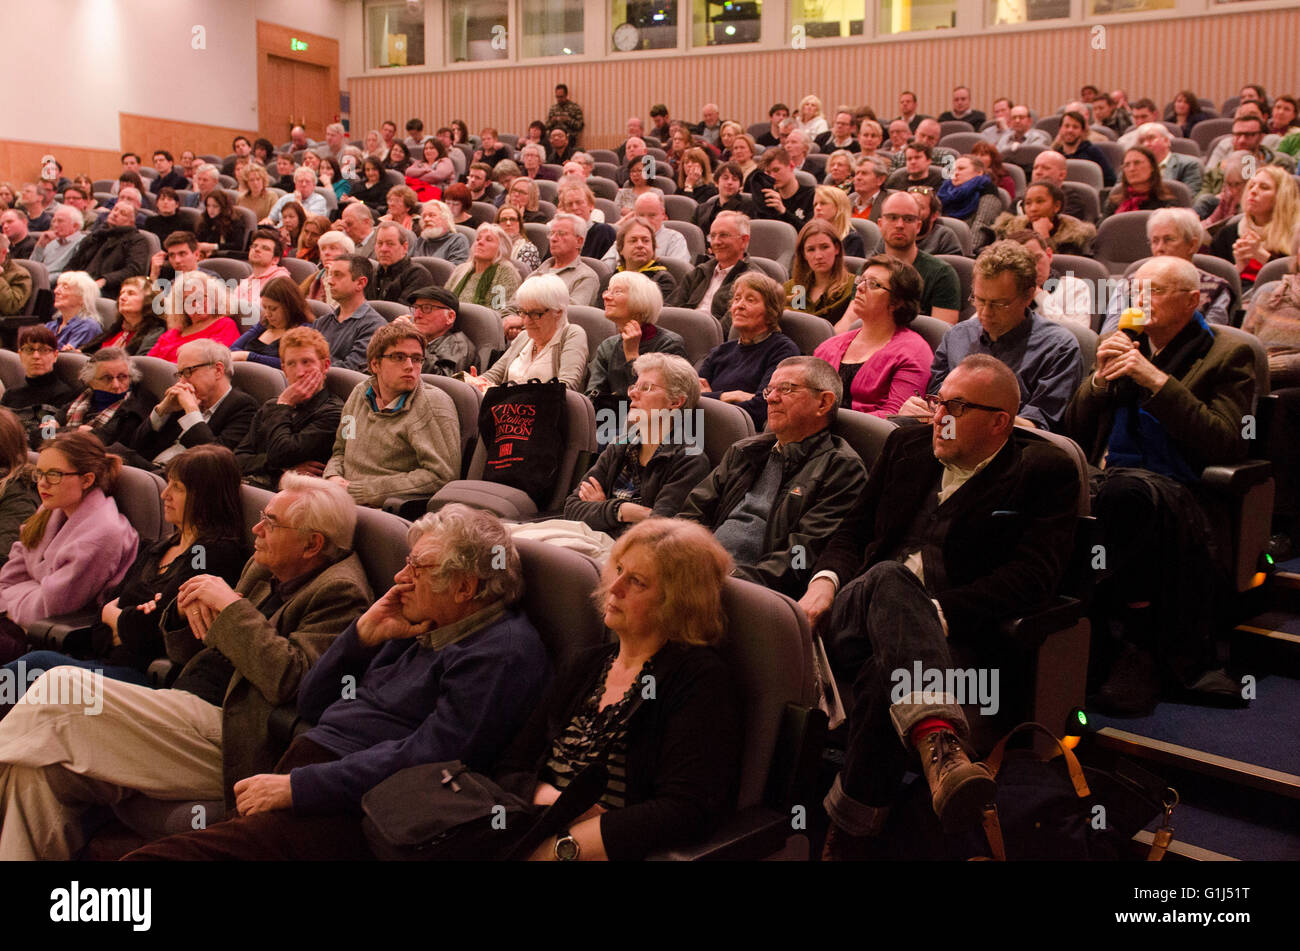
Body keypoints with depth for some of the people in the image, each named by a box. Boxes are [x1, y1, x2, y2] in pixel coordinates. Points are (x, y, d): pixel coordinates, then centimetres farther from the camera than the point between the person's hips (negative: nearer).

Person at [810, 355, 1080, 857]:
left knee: (888, 668, -39)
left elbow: (1034, 577, -8)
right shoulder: (907, 445, 20)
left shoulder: (1045, 472, 5)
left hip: (952, 633, -3)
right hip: (852, 613, 3)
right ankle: (939, 740, -57)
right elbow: (852, 532, 23)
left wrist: (938, 612, -20)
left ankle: (849, 837, -31)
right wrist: (826, 580, 0)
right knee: (888, 577, -35)